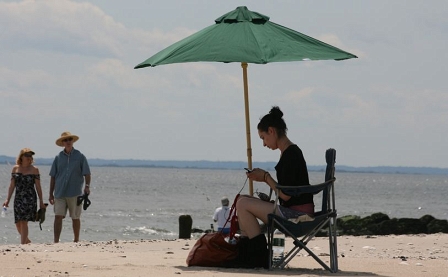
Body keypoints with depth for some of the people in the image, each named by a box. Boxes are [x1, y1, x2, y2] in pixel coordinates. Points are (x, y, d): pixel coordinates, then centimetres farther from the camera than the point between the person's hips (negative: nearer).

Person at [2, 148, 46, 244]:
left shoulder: (34, 170, 0)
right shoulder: (15, 168, 8)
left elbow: (38, 186, 1)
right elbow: (12, 185, 9)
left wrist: (41, 201, -2)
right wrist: (8, 199, 3)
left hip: (30, 199, -4)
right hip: (18, 199, 4)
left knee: (24, 222, -13)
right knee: (18, 223, 5)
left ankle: (23, 244, -12)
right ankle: (27, 241, 27)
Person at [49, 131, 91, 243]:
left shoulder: (80, 156, 4)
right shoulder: (58, 157, 8)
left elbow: (86, 173, 3)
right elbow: (53, 176, 11)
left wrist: (87, 186, -15)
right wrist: (51, 194, 7)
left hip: (75, 193, -1)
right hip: (60, 193, 1)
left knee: (75, 218, 8)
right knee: (58, 216, -10)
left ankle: (76, 240, 21)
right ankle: (56, 241, -14)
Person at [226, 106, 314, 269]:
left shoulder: (291, 154, -16)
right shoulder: (288, 152, 15)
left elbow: (286, 195, -20)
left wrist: (265, 177, -7)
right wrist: (264, 177, 10)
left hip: (297, 214, -11)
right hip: (293, 212, 11)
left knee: (243, 204, -14)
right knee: (243, 201, 14)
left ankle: (260, 258, -8)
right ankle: (245, 255, 11)